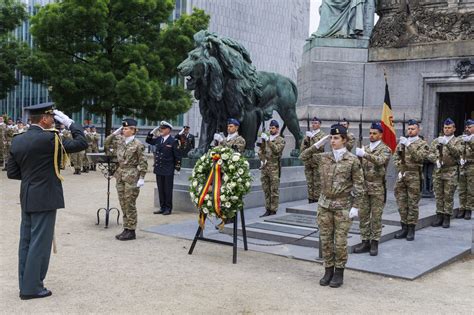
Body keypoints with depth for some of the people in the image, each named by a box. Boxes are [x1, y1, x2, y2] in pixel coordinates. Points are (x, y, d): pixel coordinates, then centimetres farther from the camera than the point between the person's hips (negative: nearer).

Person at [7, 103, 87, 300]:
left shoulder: (17, 140, 6)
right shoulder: (48, 138, -16)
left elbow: (12, 172, 8)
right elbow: (82, 143, -11)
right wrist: (69, 122, -3)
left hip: (26, 198, 8)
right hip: (45, 199, -8)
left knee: (26, 241, 13)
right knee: (40, 242, -1)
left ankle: (25, 285, 21)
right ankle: (32, 288, 5)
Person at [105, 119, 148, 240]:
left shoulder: (138, 144, -9)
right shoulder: (120, 140, 8)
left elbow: (143, 162, -9)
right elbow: (107, 141, 21)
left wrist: (141, 178, -13)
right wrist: (115, 133, 7)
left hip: (131, 177, -7)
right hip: (120, 175, 7)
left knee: (130, 204, -2)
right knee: (123, 204, 10)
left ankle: (131, 231, 6)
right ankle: (126, 229, 19)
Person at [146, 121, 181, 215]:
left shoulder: (173, 141, -8)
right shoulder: (158, 139, 8)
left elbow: (177, 156, -6)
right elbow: (148, 140, 23)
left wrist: (178, 168, -8)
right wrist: (153, 131, 7)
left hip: (168, 171, -6)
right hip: (158, 169, 6)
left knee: (168, 190, 1)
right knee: (160, 189, 11)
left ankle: (168, 208, 10)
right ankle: (162, 207, 19)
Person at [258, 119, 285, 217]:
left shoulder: (281, 140, 1)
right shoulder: (266, 138, 16)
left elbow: (276, 150, -16)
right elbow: (260, 151, 18)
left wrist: (268, 140, -20)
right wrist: (262, 160, 2)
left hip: (274, 168, -5)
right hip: (264, 168, 5)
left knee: (274, 190, -3)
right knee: (266, 190, 8)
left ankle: (273, 210, 1)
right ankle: (267, 210, 14)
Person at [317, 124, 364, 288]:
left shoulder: (352, 160, -6)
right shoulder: (324, 157, 4)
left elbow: (358, 185, -5)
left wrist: (355, 206, -9)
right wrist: (318, 144, 2)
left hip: (343, 206, -4)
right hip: (324, 205, 4)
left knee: (340, 241, 2)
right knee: (325, 239, 8)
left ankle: (339, 273, 15)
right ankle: (328, 270, 21)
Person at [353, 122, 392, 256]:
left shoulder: (385, 149, -2)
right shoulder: (365, 148, 14)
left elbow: (380, 161, -25)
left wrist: (365, 154, -36)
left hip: (377, 187, -5)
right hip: (363, 186, 5)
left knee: (376, 216, 1)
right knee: (363, 215, 6)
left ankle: (374, 243, 9)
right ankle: (365, 242, 14)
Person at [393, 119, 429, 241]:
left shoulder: (422, 144, 0)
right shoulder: (402, 142, 13)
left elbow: (419, 157, -17)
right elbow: (395, 158, 13)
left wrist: (409, 145, -24)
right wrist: (400, 169, -1)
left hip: (414, 176, -4)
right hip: (401, 176, 4)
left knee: (413, 203, 0)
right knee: (401, 202, 6)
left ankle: (411, 229, 7)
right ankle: (404, 227, 16)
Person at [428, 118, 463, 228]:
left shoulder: (457, 141, 5)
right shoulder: (436, 140, 14)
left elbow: (457, 153, -13)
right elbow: (430, 154, 7)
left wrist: (447, 143, -24)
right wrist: (436, 160, -11)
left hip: (451, 172, -3)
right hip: (438, 171, 3)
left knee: (448, 196, -1)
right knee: (438, 195, 6)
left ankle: (447, 218, 5)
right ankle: (439, 217, 13)